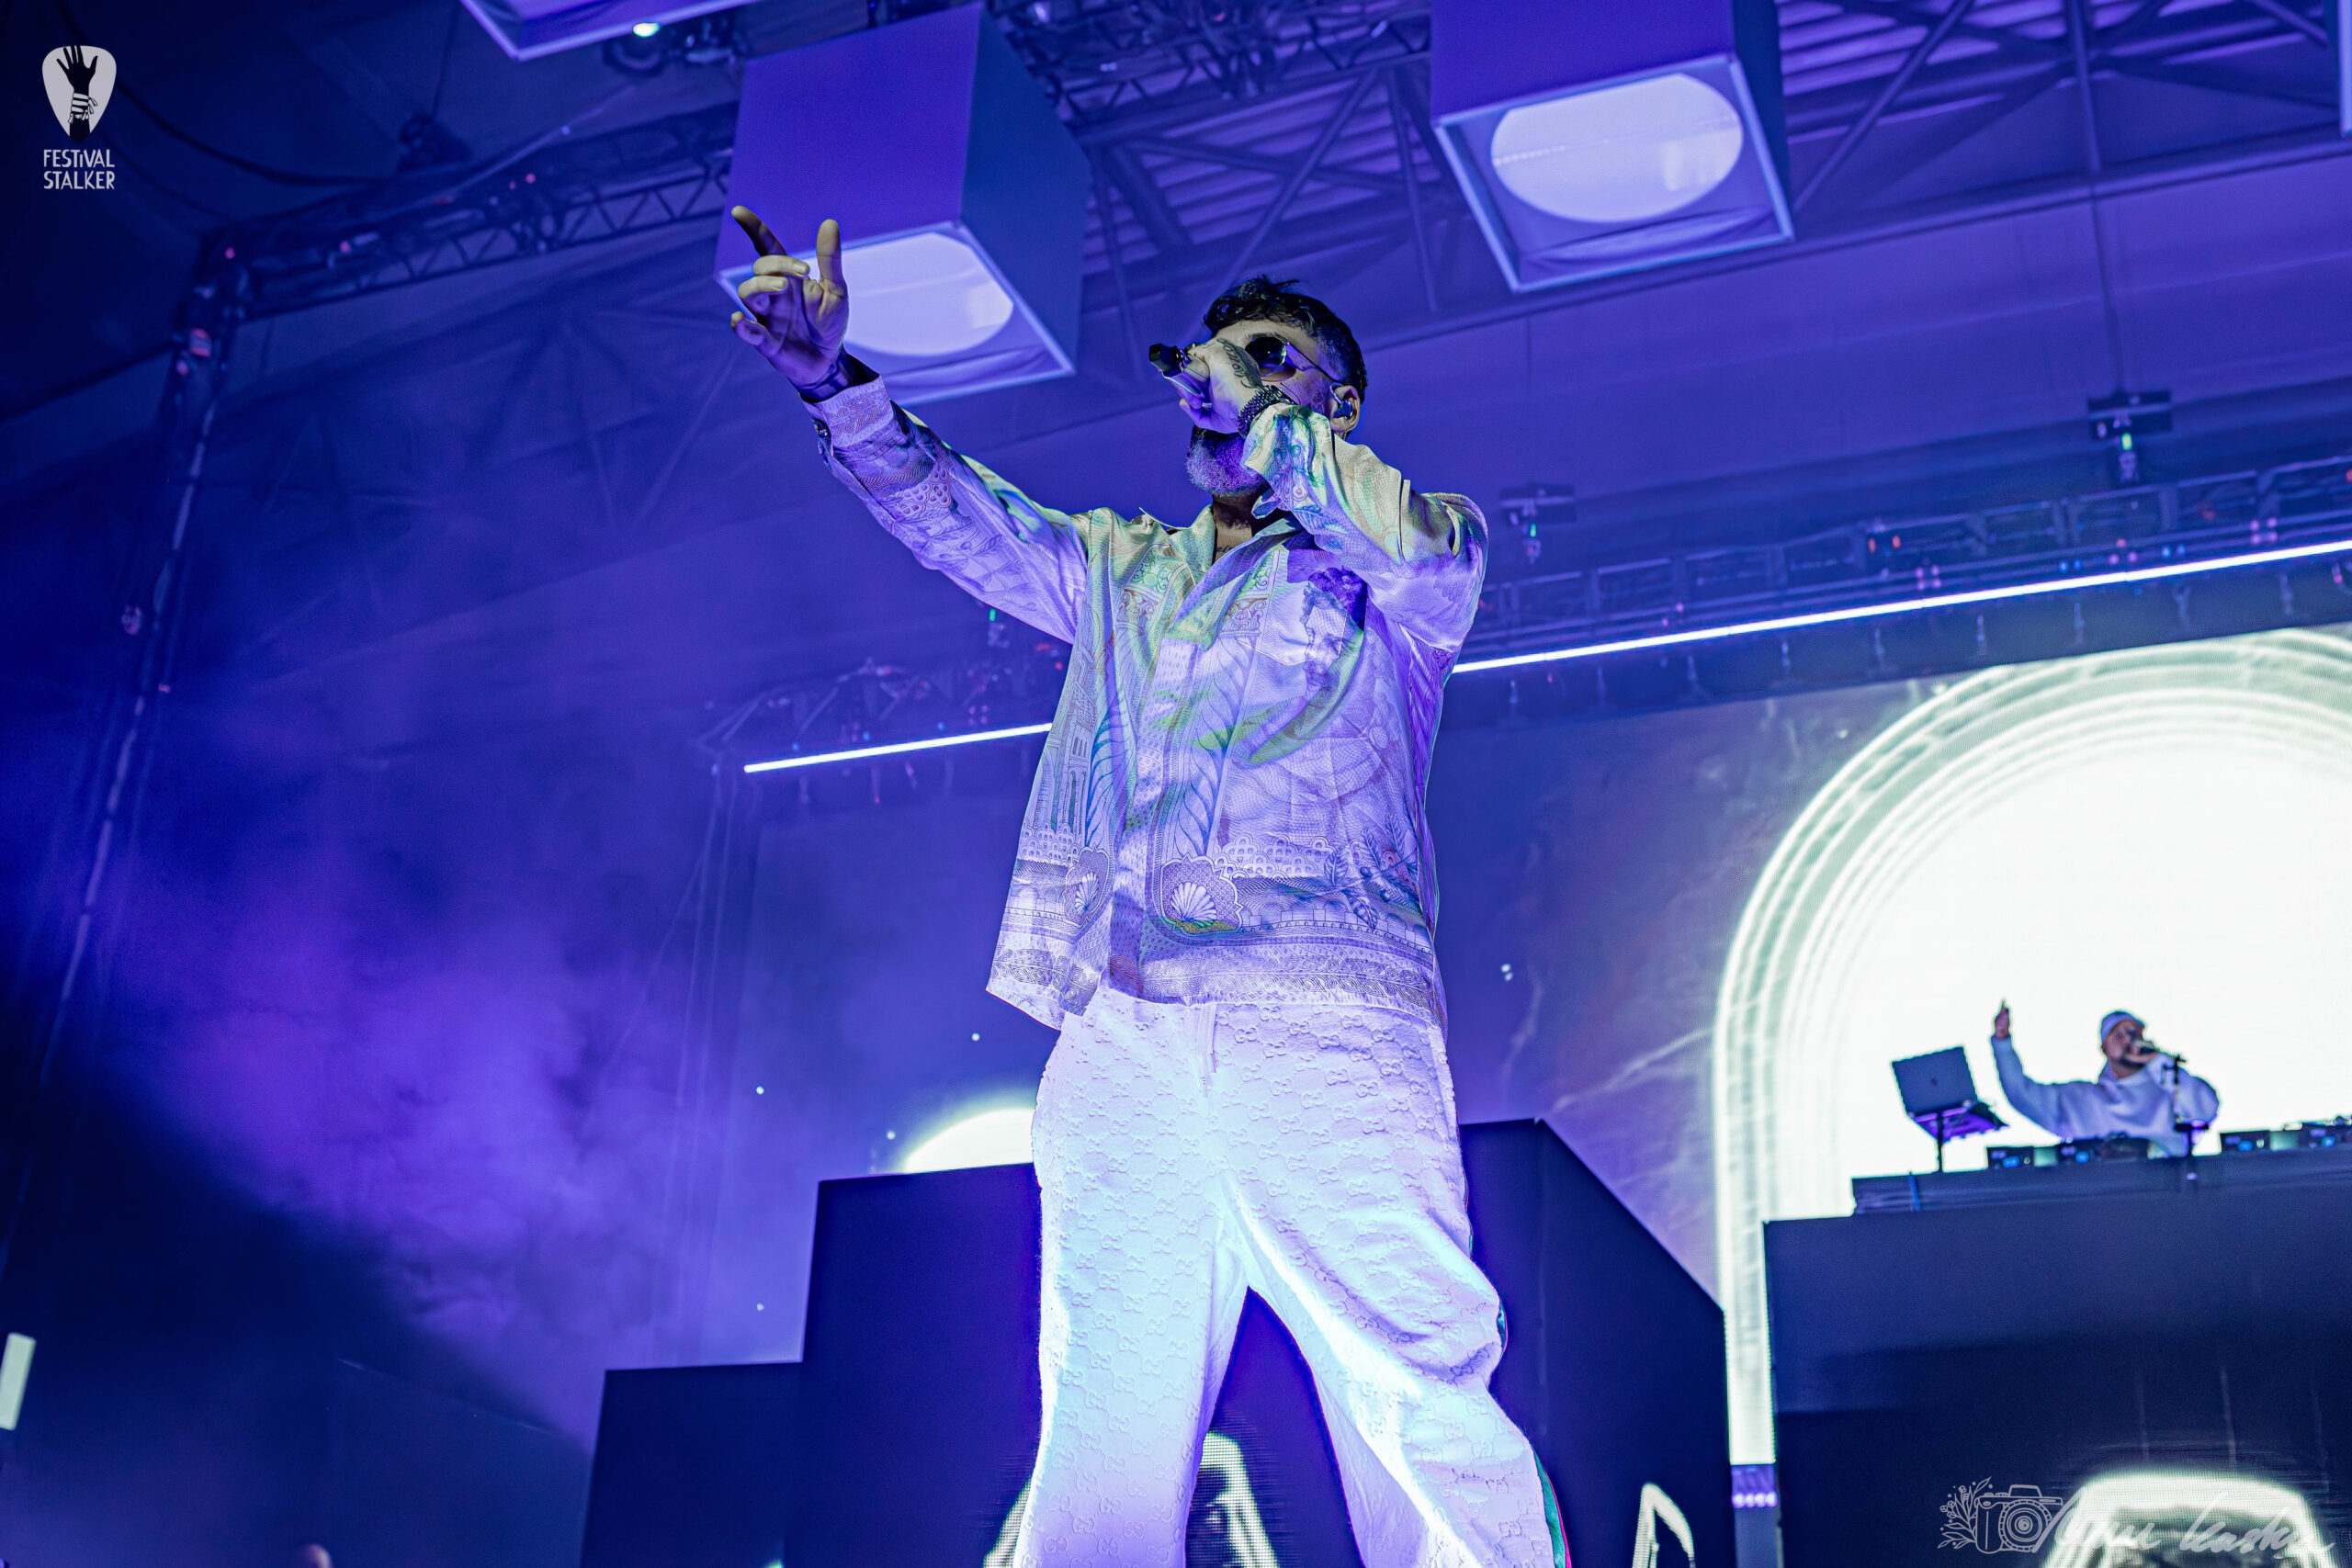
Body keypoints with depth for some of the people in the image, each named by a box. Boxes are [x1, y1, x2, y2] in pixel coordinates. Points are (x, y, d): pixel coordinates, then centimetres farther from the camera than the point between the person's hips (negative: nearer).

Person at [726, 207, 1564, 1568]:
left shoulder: (1382, 572, 18)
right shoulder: (1121, 568, 30)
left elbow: (1429, 546, -6)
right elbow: (959, 516, 18)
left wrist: (1258, 412, 6)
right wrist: (834, 378, 2)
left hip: (1323, 1023, -3)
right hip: (1120, 1033, 4)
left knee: (1423, 1411, -15)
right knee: (1102, 1437, -4)